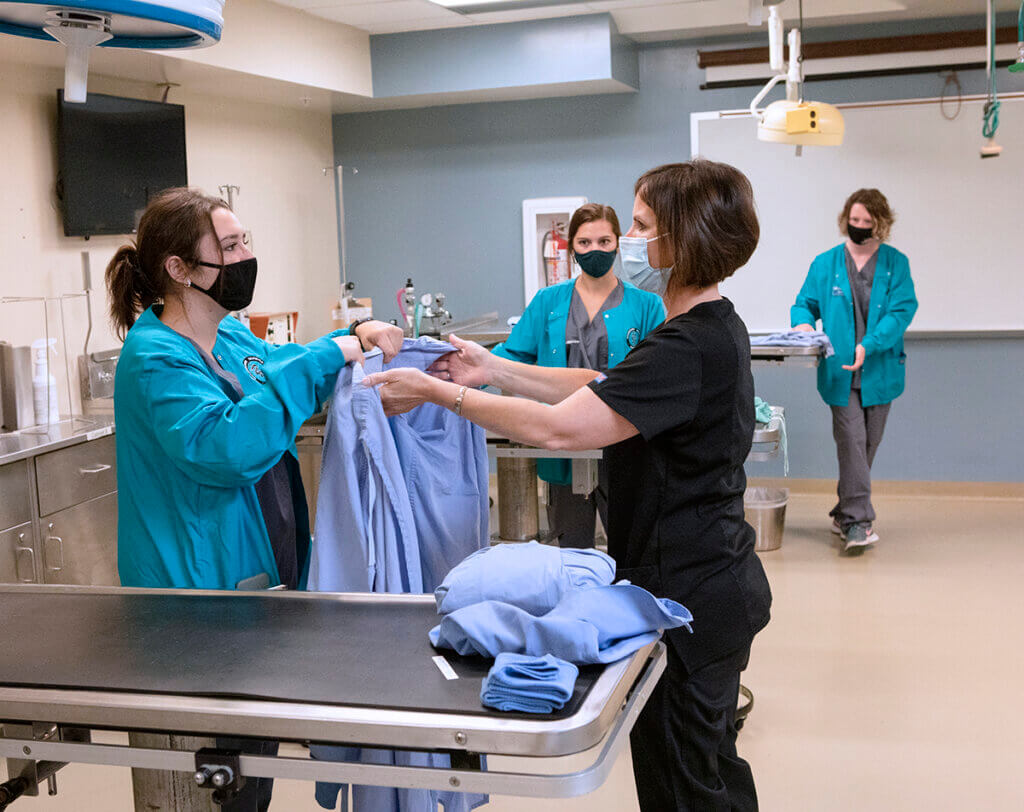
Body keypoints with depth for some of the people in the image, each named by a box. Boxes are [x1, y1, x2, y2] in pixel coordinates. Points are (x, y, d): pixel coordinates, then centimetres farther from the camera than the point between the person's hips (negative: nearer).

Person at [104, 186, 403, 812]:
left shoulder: (232, 337, 7)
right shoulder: (156, 359, -20)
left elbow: (278, 365, 26)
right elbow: (223, 444, -35)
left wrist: (353, 340, 7)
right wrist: (323, 360, -31)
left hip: (266, 568, 9)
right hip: (207, 587, -9)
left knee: (259, 739, 21)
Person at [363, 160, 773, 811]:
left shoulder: (688, 347, -26)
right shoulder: (716, 328, 8)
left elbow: (557, 428, -29)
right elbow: (599, 388, 9)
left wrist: (439, 392, -20)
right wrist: (493, 369, 1)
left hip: (686, 591, -10)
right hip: (715, 579, 10)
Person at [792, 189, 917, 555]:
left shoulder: (896, 264, 3)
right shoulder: (825, 264, 6)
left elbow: (901, 310, -7)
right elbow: (804, 303, 10)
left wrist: (869, 345, -21)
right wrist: (803, 323, -15)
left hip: (879, 370, 2)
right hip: (840, 371, -1)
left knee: (867, 445, 11)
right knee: (851, 442, -11)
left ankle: (846, 514, 26)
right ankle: (857, 521, -11)